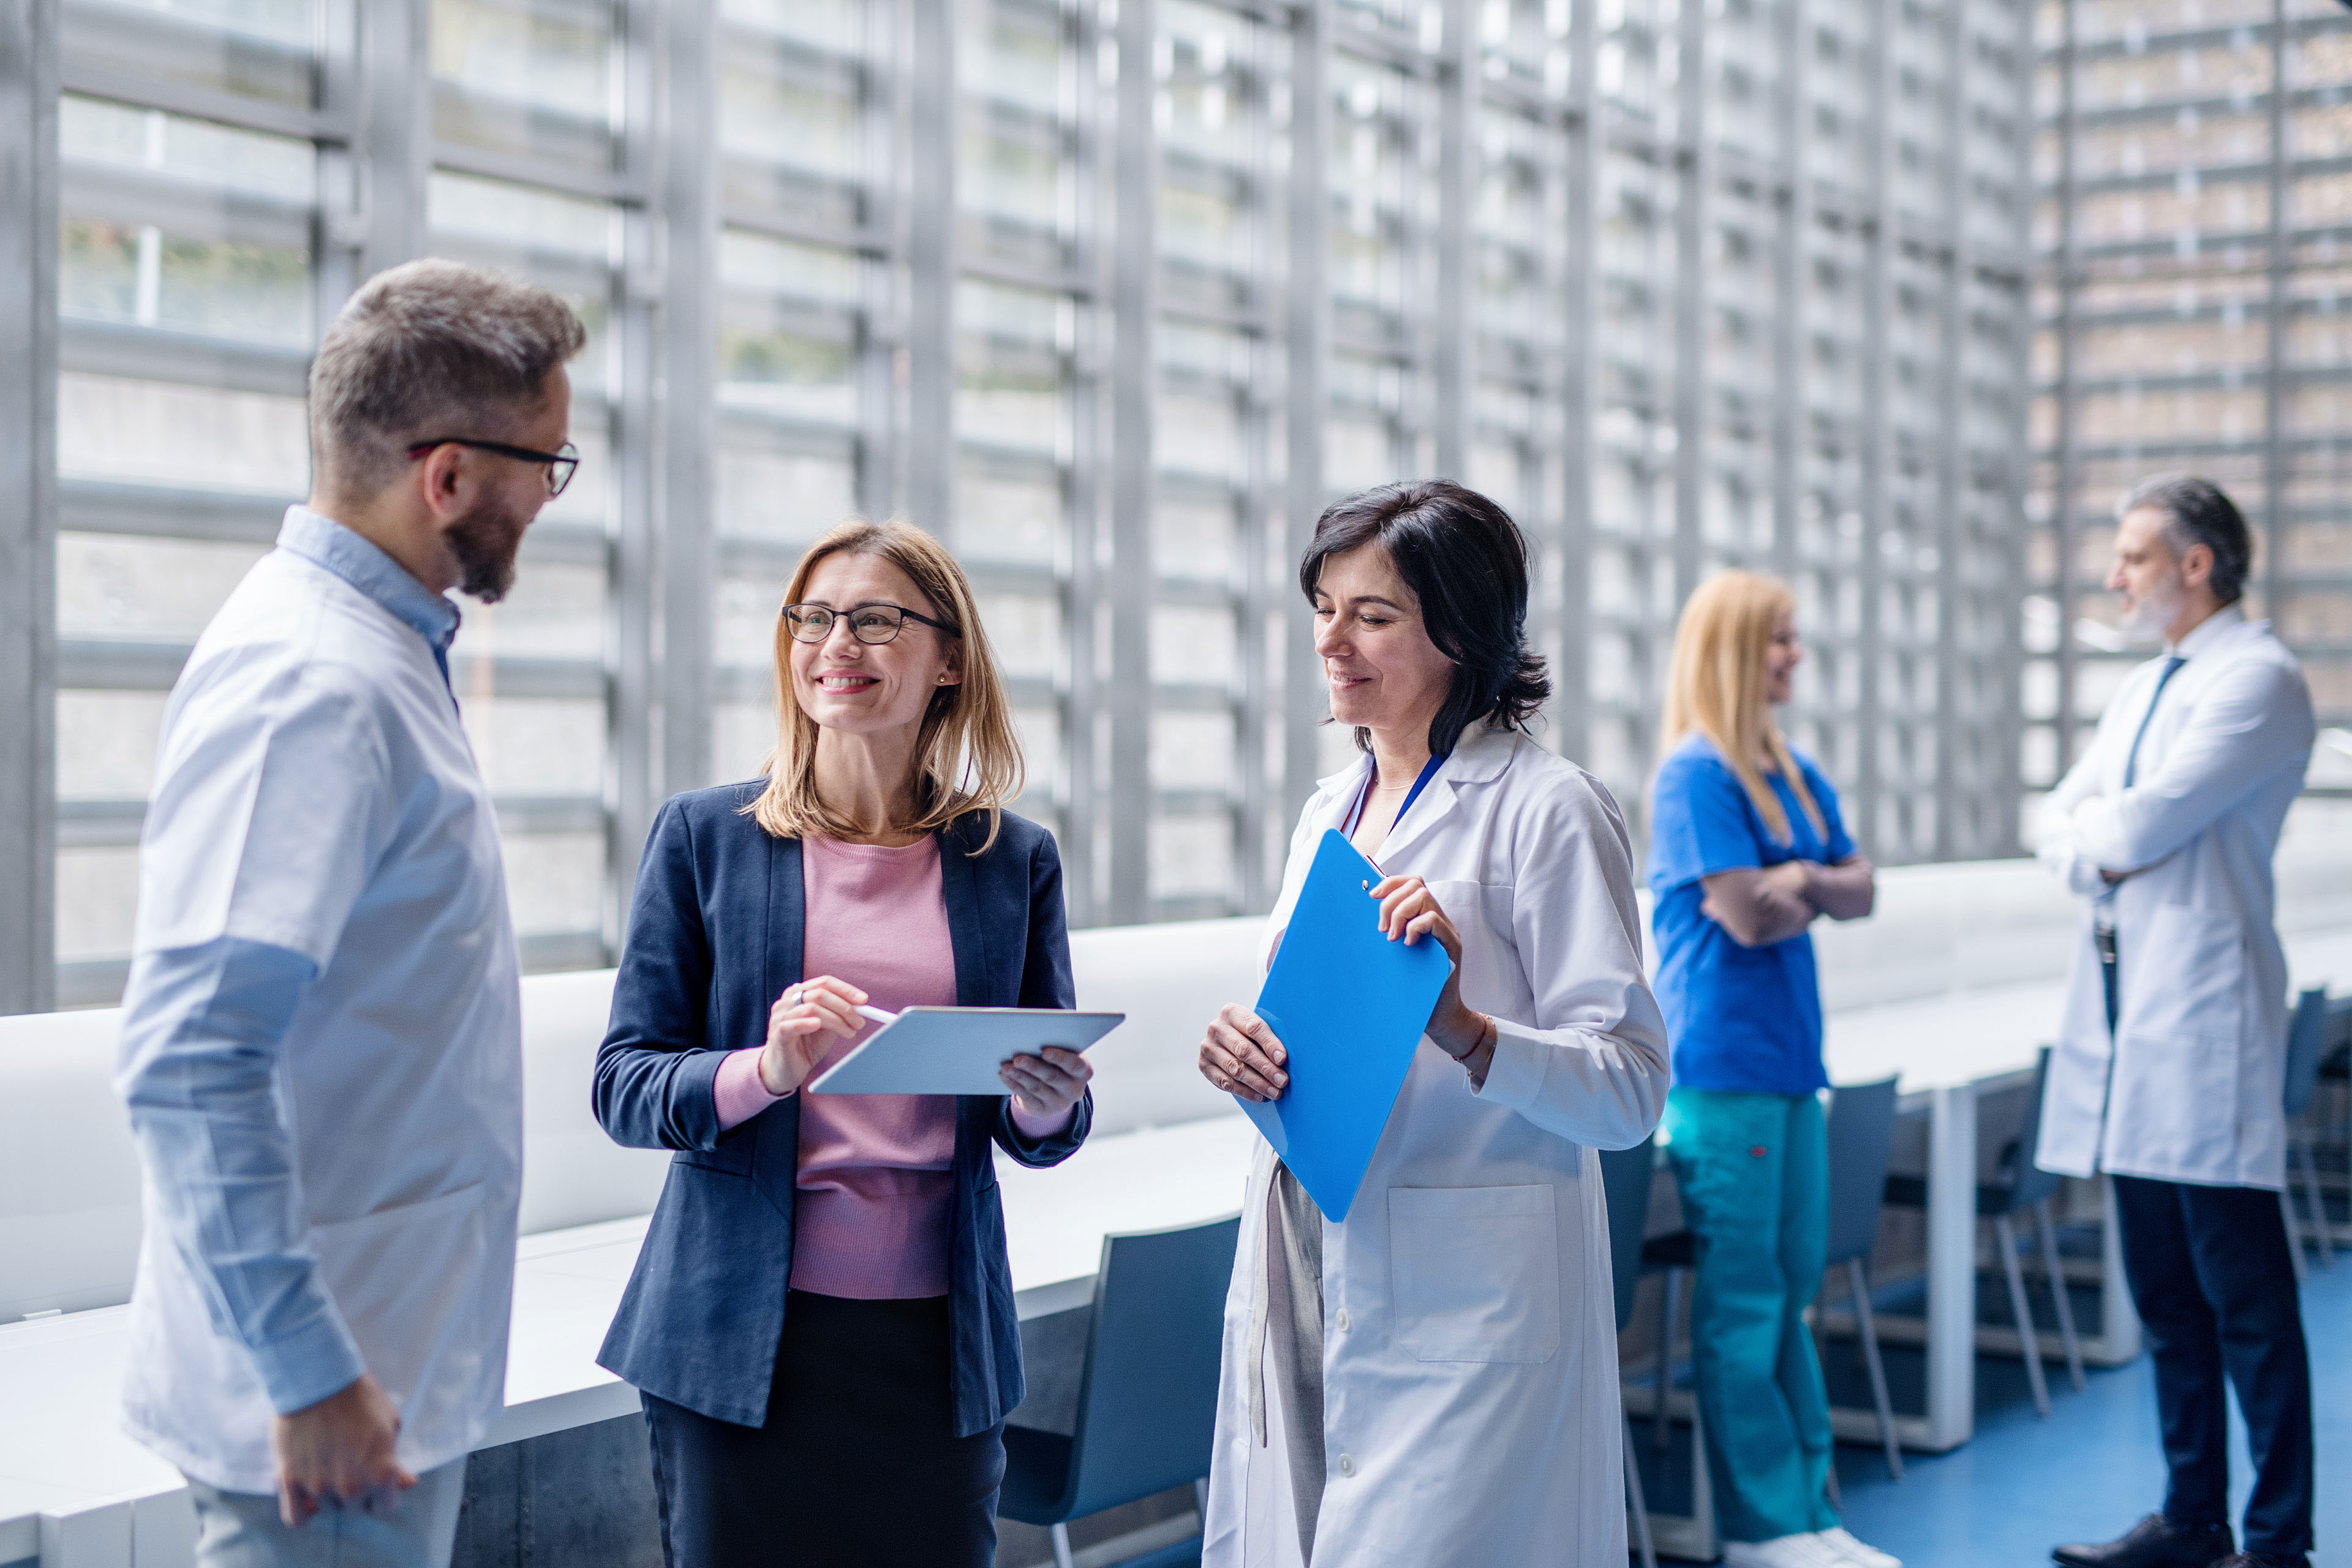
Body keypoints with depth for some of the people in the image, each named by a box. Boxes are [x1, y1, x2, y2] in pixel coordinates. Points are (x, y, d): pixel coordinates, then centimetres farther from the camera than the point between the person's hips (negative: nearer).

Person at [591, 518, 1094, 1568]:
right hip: (743, 1340, -1)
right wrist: (763, 1071, -21)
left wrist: (1048, 1107, -12)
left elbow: (1040, 1131, 12)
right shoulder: (703, 836, 2)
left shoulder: (1014, 859, 7)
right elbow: (621, 1087, -1)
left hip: (937, 1341, 2)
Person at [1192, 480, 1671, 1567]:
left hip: (1466, 1304, -7)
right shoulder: (1330, 809, 15)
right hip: (1305, 1278, 7)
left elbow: (1630, 1090, -14)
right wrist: (1243, 1048, -1)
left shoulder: (1547, 809, -9)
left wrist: (1464, 1031, -30)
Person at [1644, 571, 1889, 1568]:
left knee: (1792, 1290, 12)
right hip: (1721, 1062, -8)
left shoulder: (1799, 776, 14)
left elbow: (1860, 891, 11)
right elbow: (1747, 917, -16)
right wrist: (1810, 890, 3)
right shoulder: (1694, 775, -11)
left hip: (1790, 1056, 8)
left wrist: (1800, 884, -8)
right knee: (1743, 1301, -2)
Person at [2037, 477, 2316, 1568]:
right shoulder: (2144, 687, 21)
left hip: (2204, 1026, -9)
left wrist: (2099, 832, 3)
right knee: (2166, 1298, 13)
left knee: (2246, 1303, -4)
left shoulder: (2257, 680, -8)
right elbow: (2061, 822, 16)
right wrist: (2099, 851, -5)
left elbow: (2149, 820, -17)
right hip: (2125, 1026, 9)